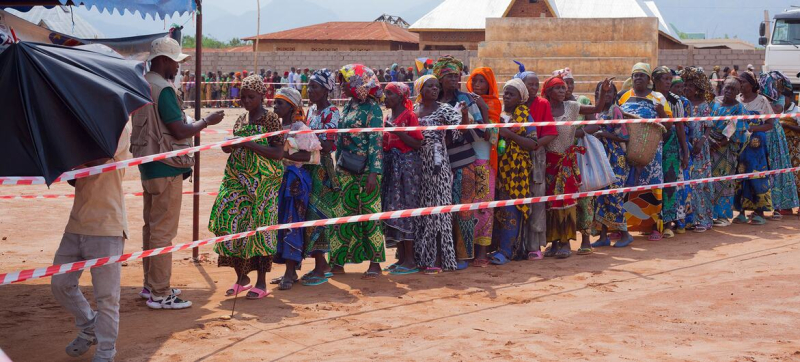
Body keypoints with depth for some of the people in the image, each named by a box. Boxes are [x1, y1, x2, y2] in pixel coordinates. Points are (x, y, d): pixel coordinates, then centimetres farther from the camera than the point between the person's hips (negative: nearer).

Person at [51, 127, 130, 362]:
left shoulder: (116, 130, -7)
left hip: (106, 228, -7)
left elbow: (96, 159, -25)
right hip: (77, 225, 7)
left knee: (106, 295, -1)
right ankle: (89, 328, 32)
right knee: (60, 284, 10)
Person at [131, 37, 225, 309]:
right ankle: (160, 294, -1)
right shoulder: (163, 90, -19)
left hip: (147, 165, 10)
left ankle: (151, 284, 28)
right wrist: (207, 121, -6)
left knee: (151, 226, 18)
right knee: (163, 230, -5)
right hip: (166, 168, -10)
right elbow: (179, 131, -20)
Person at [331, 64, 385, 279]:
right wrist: (337, 167, 14)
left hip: (366, 170, -7)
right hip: (346, 170, 7)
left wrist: (374, 172, -19)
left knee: (370, 215, -2)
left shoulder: (372, 108, -9)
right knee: (346, 214, 9)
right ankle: (338, 262, 13)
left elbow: (376, 141, -14)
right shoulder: (348, 107, 13)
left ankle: (375, 263, 5)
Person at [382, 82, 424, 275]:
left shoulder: (409, 116, -8)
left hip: (407, 165, -8)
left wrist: (397, 130, -21)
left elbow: (417, 144, -16)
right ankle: (401, 257, 13)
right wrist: (382, 139, 5)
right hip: (391, 165, 8)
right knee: (392, 210, 7)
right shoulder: (389, 117, 15)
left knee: (404, 208, -8)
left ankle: (410, 260, -3)